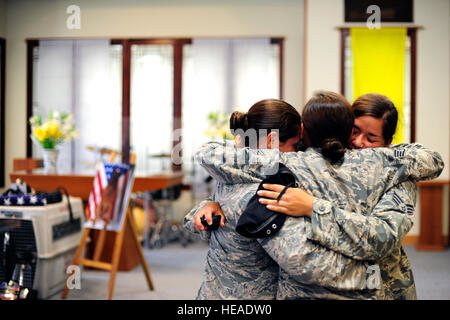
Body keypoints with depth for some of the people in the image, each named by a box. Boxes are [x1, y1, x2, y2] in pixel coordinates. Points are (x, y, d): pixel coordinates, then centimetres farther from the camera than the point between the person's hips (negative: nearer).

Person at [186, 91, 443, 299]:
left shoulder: (287, 166, -11)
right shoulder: (370, 164, -2)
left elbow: (209, 155, -12)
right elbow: (431, 161, 11)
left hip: (301, 292, -5)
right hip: (362, 292, 5)